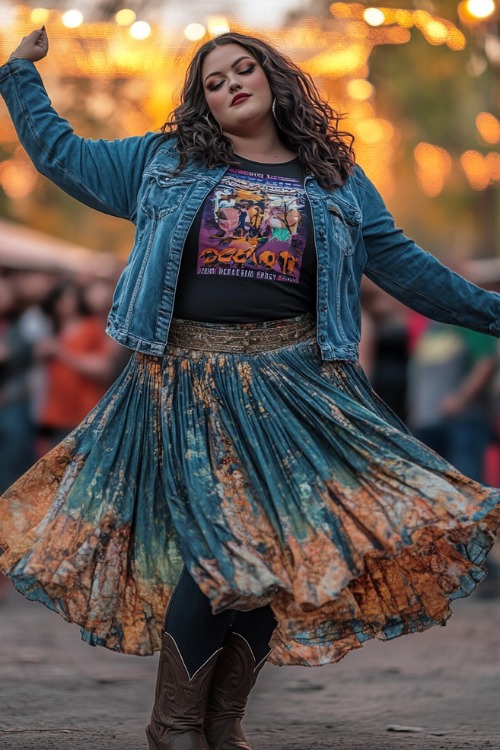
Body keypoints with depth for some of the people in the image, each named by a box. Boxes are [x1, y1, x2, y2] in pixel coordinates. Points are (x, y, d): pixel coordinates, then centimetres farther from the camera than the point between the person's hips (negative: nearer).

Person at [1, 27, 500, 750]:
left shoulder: (335, 181, 14)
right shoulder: (166, 163, 13)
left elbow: (403, 264, 18)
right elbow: (62, 154, 20)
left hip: (293, 384, 2)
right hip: (190, 386, -2)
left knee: (283, 549, -3)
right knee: (219, 547, -13)